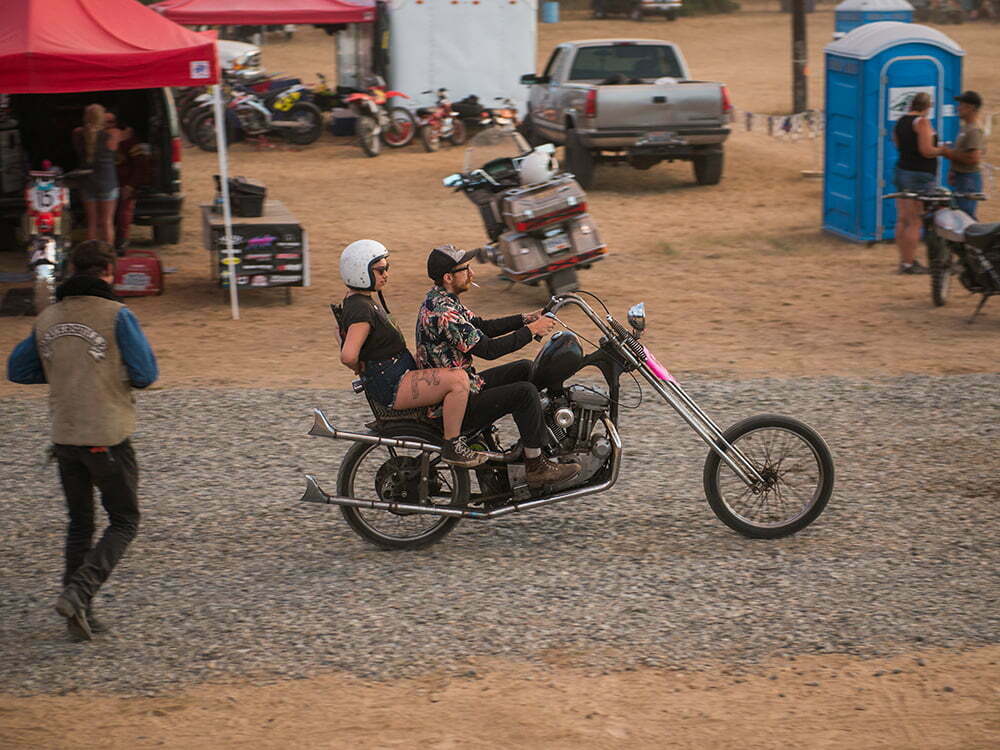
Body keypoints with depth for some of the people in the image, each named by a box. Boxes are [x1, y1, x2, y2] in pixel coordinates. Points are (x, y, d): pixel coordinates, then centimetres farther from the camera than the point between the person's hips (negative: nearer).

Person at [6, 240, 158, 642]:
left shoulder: (47, 318, 6)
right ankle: (78, 593, -11)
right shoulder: (117, 315, -10)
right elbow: (145, 374, -10)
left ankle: (81, 615, 15)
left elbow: (17, 370, 12)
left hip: (64, 437, 5)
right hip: (107, 438, -5)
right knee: (124, 522, 7)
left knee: (80, 522, 17)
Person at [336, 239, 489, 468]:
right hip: (390, 387, -11)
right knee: (457, 379, -25)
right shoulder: (360, 310, -22)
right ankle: (452, 447, -17)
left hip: (399, 374, 11)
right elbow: (348, 356, -34)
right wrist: (363, 369, -13)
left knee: (457, 372, 25)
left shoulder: (365, 301, 11)